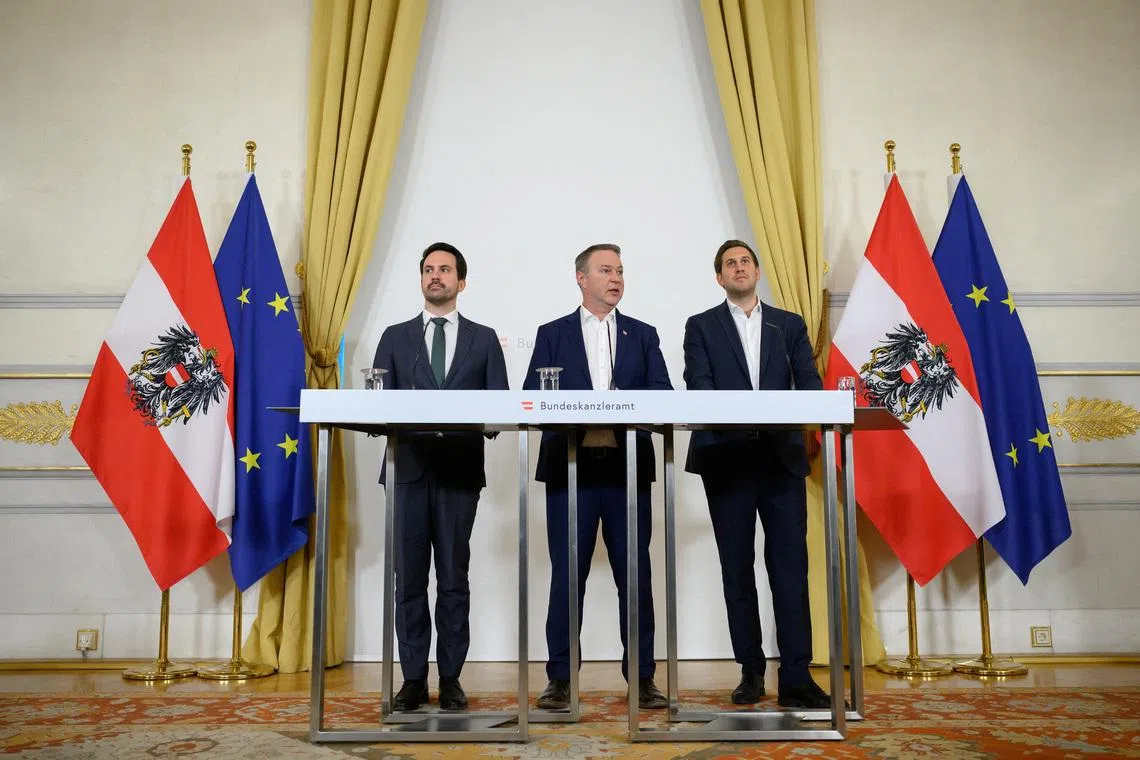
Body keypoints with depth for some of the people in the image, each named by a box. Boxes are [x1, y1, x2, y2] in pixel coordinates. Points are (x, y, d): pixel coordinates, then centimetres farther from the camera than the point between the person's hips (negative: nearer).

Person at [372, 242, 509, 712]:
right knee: (409, 578, 2)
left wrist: (469, 426, -13)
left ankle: (451, 678, 11)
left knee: (454, 578, 2)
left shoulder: (483, 339, 12)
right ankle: (413, 679, 11)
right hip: (408, 466, 1)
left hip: (460, 468, -1)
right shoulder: (396, 337, 14)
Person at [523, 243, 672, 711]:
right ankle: (560, 679, 11)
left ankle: (641, 677, 14)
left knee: (635, 575, 4)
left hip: (628, 466, 1)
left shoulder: (642, 335, 14)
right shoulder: (552, 335, 10)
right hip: (569, 467, -1)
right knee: (567, 576, 2)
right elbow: (533, 397, 1)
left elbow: (662, 393, 3)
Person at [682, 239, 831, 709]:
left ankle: (795, 678, -1)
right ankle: (751, 671, 15)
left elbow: (809, 381, 5)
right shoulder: (701, 327, 10)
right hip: (727, 459, -1)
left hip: (782, 456, 1)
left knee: (790, 565, -4)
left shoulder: (789, 325, 15)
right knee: (737, 569, 5)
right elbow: (698, 386, -3)